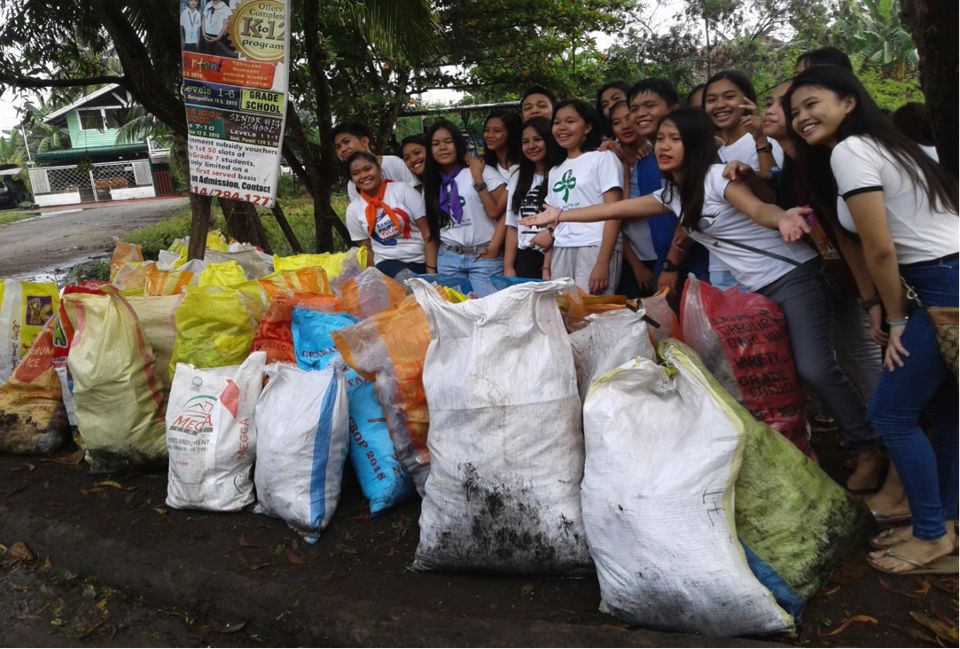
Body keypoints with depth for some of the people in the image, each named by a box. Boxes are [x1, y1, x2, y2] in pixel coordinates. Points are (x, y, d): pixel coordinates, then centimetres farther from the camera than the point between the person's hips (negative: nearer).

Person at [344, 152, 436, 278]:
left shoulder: (402, 189, -1)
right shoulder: (353, 209, 5)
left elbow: (427, 233, -5)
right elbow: (367, 249, 13)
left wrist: (431, 271, -13)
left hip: (421, 259, 0)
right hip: (388, 262, 1)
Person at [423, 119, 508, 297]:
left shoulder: (482, 171, -3)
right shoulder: (431, 183, 13)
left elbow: (495, 211, -12)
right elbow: (431, 227, 15)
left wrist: (477, 178, -10)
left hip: (483, 257, -4)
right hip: (447, 258, 4)